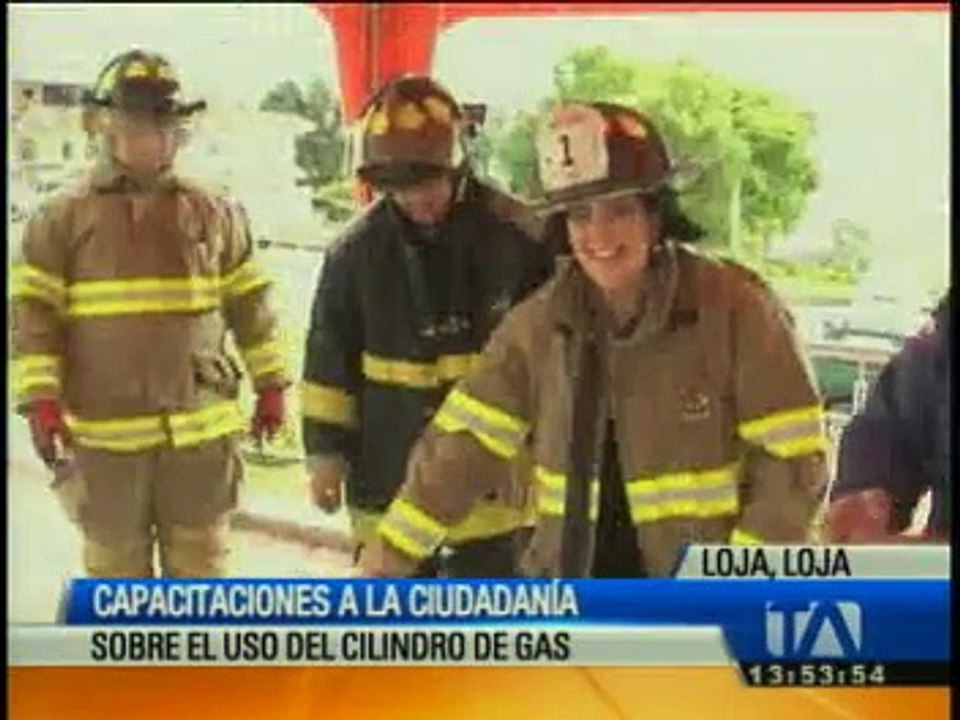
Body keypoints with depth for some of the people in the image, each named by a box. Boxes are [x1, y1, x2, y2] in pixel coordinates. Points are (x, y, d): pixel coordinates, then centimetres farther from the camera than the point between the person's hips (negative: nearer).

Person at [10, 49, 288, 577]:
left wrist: (270, 384, 11)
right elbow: (33, 314, -4)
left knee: (200, 565, 11)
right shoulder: (62, 220, -1)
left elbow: (250, 306, 11)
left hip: (201, 427, 2)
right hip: (106, 432, -1)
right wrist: (40, 397, -14)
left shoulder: (215, 215, 6)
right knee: (116, 567, 10)